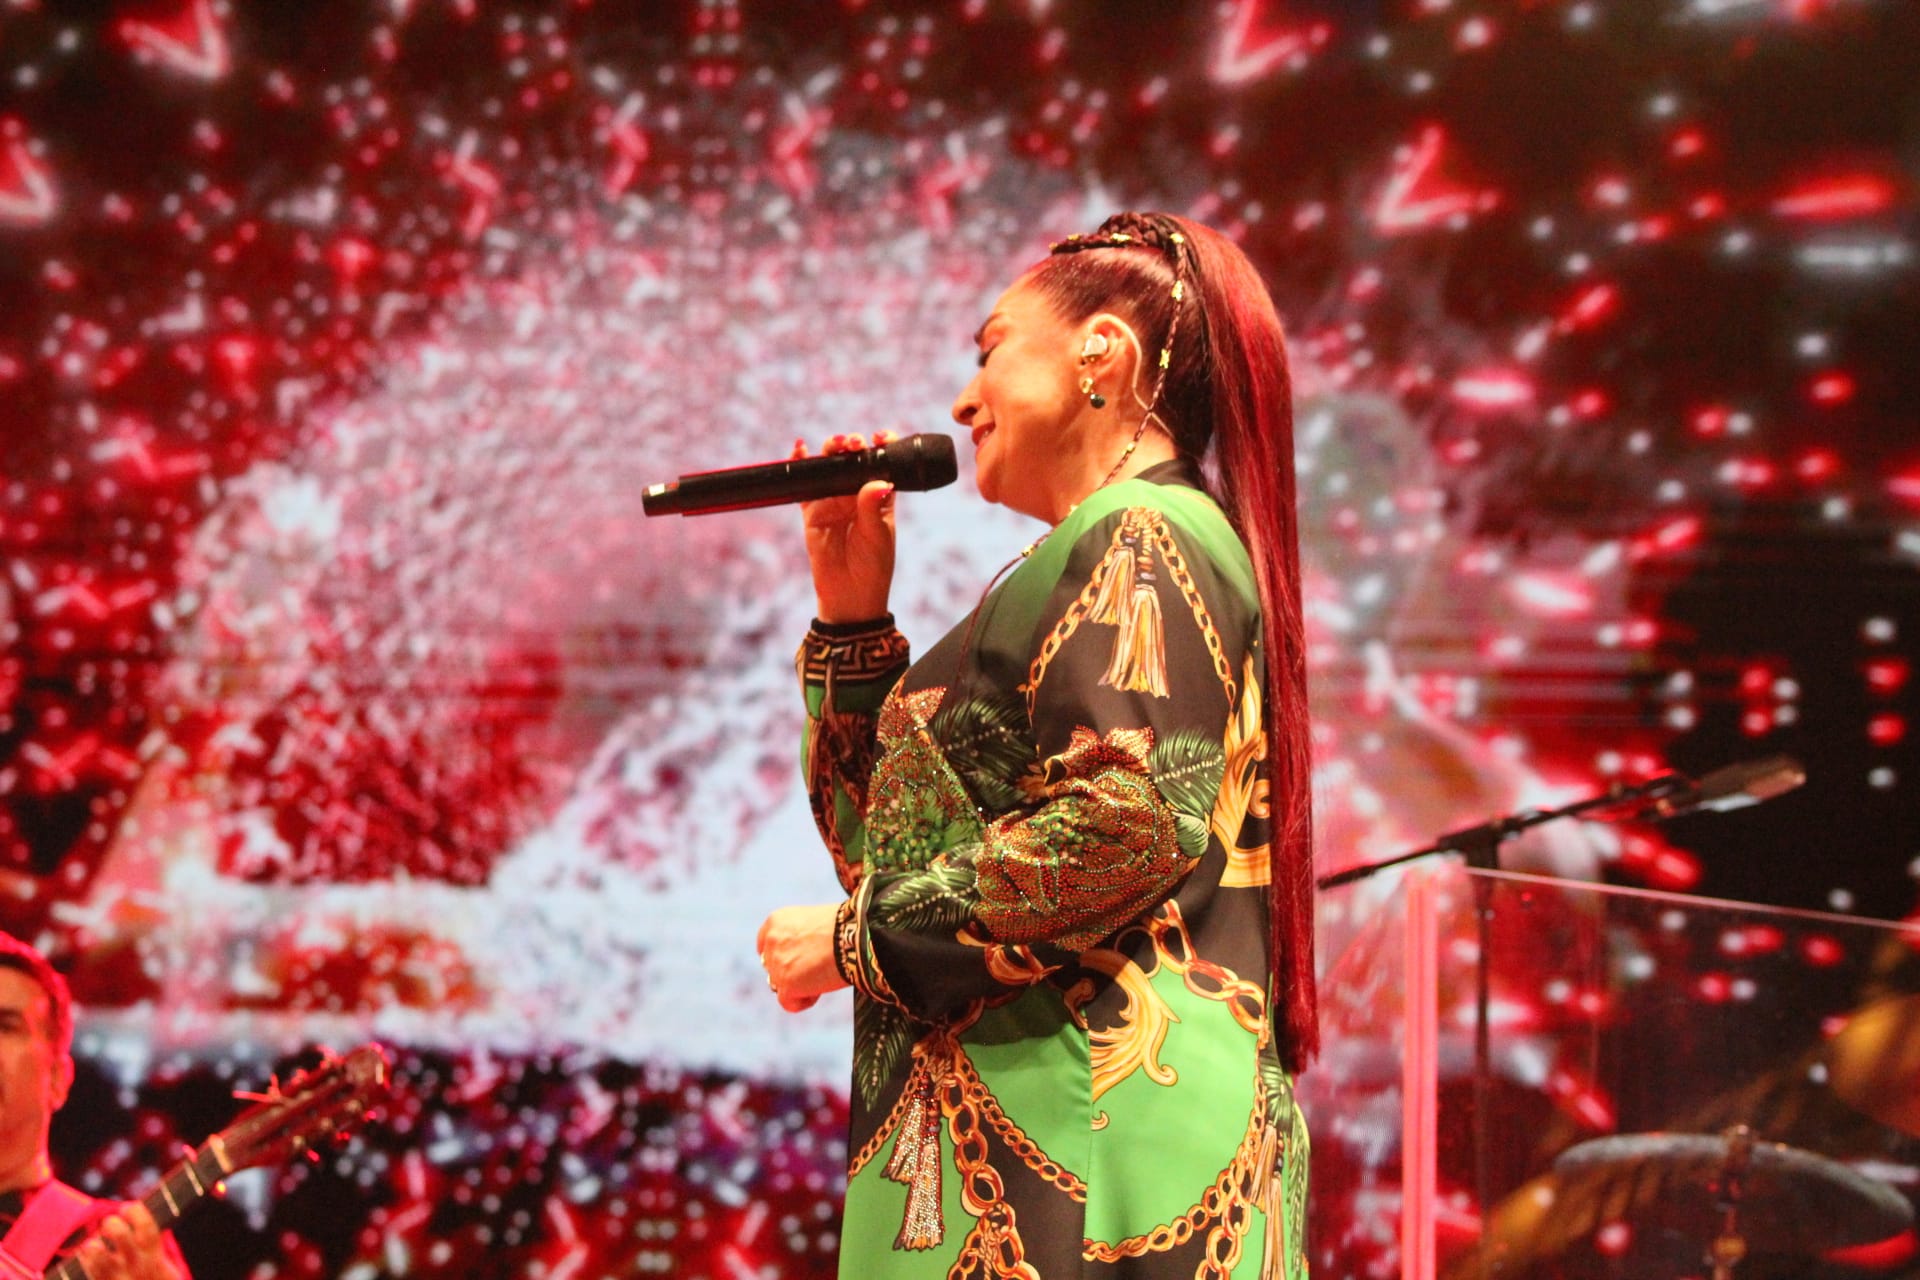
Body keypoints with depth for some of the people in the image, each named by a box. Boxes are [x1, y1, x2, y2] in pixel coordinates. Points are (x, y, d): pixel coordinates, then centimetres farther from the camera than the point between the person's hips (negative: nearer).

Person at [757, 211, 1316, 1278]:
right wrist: (852, 618, 17)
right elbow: (891, 840, 26)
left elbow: (1132, 823, -23)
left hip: (1089, 1121, -10)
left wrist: (858, 937, -14)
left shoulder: (1139, 540, -5)